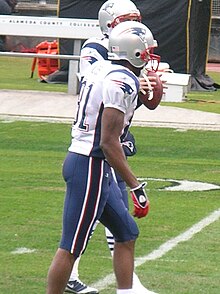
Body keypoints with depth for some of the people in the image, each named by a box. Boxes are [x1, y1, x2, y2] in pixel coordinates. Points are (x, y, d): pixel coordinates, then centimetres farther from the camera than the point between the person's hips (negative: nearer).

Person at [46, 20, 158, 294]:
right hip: (91, 167, -10)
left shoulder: (100, 68, 9)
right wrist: (135, 186, -19)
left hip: (79, 157, 10)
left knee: (127, 234, 16)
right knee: (71, 246, -3)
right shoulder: (122, 82, -18)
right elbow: (108, 143, -21)